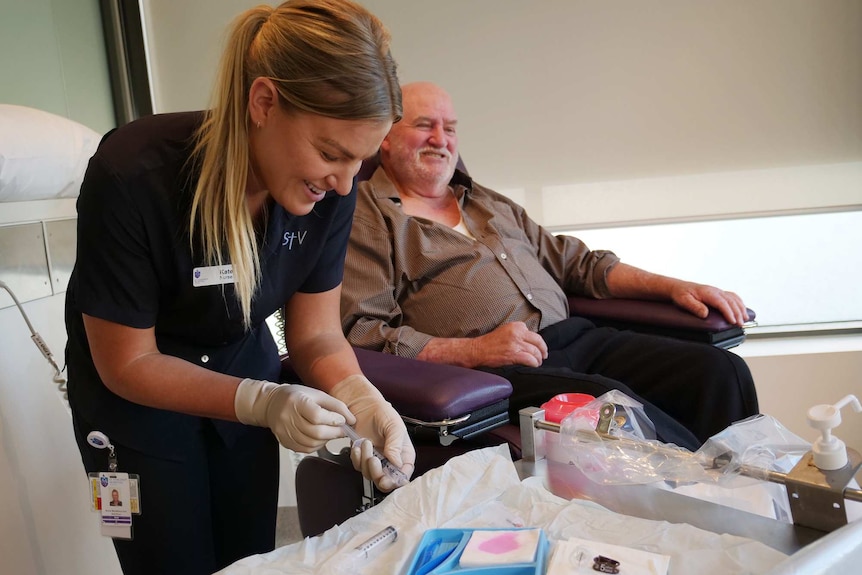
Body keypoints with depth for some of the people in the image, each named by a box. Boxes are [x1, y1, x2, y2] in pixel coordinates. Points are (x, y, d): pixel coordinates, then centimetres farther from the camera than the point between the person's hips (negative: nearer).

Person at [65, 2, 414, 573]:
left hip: (244, 370, 4)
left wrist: (362, 401, -30)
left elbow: (317, 335, -10)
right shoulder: (132, 177, -33)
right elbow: (128, 363, -22)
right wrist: (263, 403, -35)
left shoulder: (329, 189, -20)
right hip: (138, 392, -3)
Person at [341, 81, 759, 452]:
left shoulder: (489, 202, 27)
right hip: (490, 373, -6)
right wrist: (472, 351, -17)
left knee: (720, 371, -11)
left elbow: (577, 262, 28)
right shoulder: (364, 213, 5)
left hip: (574, 337, 7)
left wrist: (672, 286, 15)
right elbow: (358, 335, -7)